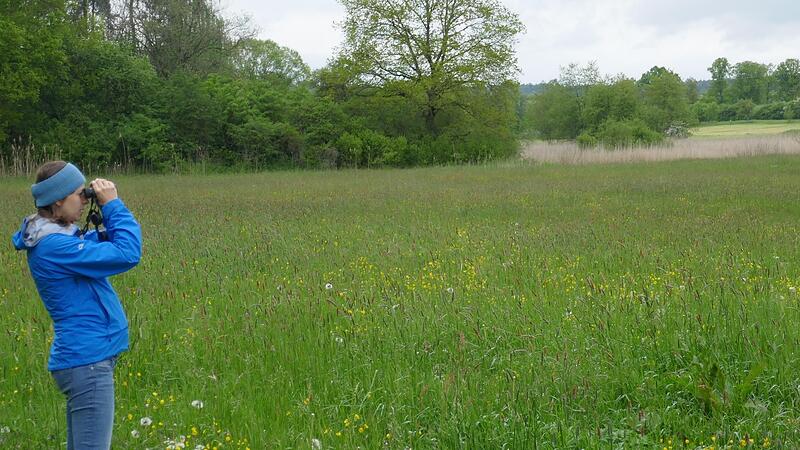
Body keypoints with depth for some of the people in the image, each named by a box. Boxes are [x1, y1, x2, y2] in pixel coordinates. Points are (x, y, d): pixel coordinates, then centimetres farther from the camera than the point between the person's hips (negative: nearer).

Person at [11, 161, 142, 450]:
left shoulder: (58, 236, 10)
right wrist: (113, 205, -12)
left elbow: (101, 245, 21)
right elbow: (128, 254, -22)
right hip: (87, 361, -11)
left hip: (86, 357, 11)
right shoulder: (54, 245, -21)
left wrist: (108, 213, 4)